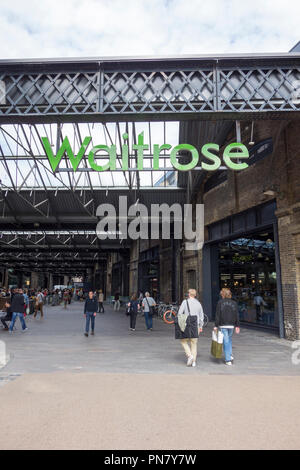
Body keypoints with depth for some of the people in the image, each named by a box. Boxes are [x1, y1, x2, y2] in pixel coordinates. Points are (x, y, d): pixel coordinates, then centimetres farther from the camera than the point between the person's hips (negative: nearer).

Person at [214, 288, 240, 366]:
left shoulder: (220, 302, -6)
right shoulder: (234, 303, 3)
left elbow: (218, 315, -8)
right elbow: (237, 315, 3)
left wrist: (216, 326, -4)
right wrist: (237, 326, 9)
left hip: (223, 325, -3)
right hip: (231, 325, 3)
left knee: (226, 342, 2)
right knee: (229, 340, 24)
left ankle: (228, 360, 4)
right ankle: (230, 355, 16)